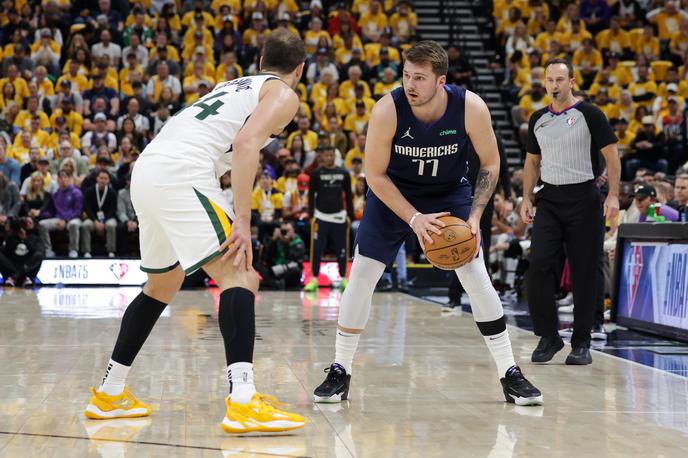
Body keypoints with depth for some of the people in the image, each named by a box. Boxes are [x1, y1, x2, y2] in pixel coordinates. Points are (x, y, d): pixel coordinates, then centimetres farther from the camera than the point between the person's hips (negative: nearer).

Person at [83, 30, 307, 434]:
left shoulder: (237, 85, 30)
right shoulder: (284, 95, 6)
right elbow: (246, 142, -13)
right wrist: (242, 220, -17)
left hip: (145, 171, 9)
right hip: (181, 175, -8)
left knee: (162, 285, 24)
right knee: (239, 277, -11)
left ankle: (110, 393, 30)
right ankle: (243, 402, -26)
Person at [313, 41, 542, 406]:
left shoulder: (471, 108, -26)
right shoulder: (387, 110, -29)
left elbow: (490, 164, -10)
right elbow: (375, 175, -19)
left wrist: (474, 216, -21)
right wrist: (414, 218, -28)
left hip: (451, 191, 0)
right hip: (393, 192, 0)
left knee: (476, 276, -7)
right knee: (361, 275, -7)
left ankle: (510, 375, 3)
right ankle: (340, 372, 6)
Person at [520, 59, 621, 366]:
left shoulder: (589, 114, -4)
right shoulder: (538, 119, 11)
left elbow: (611, 155, -5)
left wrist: (613, 195, -13)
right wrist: (527, 199, 10)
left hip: (583, 199, -4)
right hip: (549, 199, 4)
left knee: (584, 274, 0)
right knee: (539, 265, -11)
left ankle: (581, 343, 11)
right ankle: (549, 336, 1)